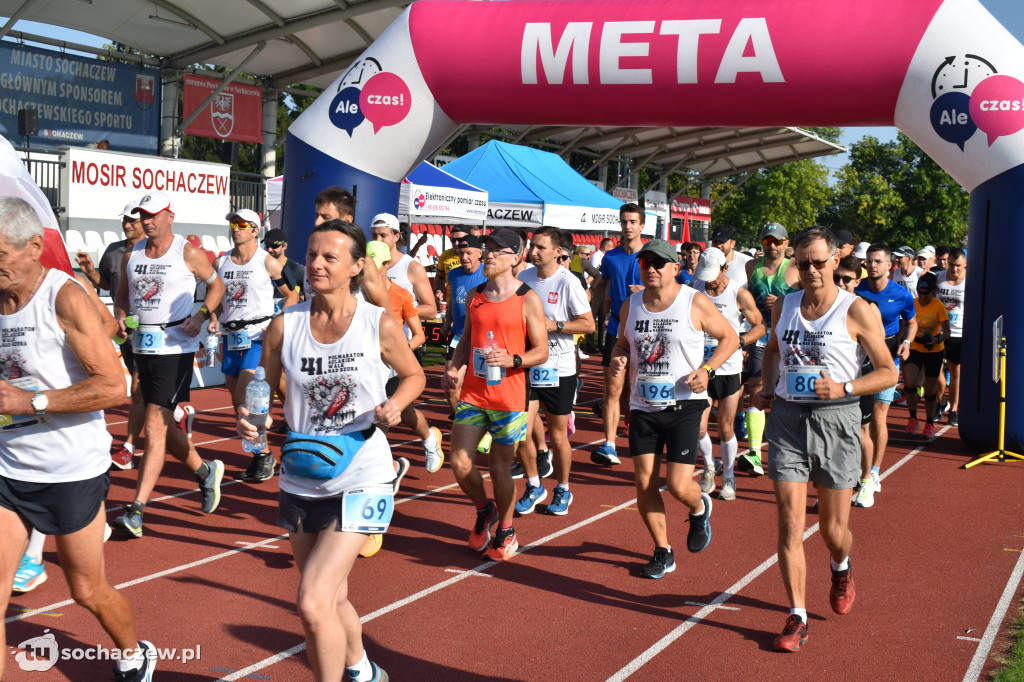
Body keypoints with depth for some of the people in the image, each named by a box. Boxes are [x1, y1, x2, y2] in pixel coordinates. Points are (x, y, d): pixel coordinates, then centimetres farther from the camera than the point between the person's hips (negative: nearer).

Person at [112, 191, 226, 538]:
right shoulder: (132, 254, 9)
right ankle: (205, 471, 39)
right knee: (163, 427, 15)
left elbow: (216, 285, 6)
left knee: (154, 428, -11)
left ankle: (136, 511, -10)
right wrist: (120, 318, -2)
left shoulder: (187, 253, -5)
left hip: (175, 347, -6)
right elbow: (122, 295, 19)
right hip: (143, 347, 7)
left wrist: (201, 316, -9)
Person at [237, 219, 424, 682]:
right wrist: (250, 418, -16)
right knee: (332, 601, 22)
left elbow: (414, 376, 6)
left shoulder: (380, 325, -10)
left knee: (313, 604, -16)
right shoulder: (284, 326, -4)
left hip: (362, 481, -4)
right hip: (301, 482, 4)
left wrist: (394, 405, -14)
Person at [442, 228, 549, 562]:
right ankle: (484, 510, 29)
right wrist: (454, 367, 3)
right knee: (459, 463, -1)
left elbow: (541, 352, -6)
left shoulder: (528, 300, -7)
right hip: (472, 393, 5)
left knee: (500, 468, 4)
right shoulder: (474, 296, 8)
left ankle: (505, 531, 27)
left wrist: (512, 360, -23)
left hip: (509, 397, -4)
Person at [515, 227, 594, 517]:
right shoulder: (524, 278, 3)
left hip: (559, 368, -4)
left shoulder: (568, 282, -12)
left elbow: (588, 324, -11)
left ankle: (563, 490, 27)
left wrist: (554, 325, -21)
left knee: (558, 435, 7)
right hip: (527, 365, 4)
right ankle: (533, 487, 20)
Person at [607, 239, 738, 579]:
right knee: (644, 483, 1)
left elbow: (730, 337, 2)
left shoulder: (695, 303, -7)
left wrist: (706, 369, -13)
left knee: (678, 485, -8)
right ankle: (663, 552, 19)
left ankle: (699, 509, 30)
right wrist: (617, 361, -2)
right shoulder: (630, 306, 6)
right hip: (643, 406, 4)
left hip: (684, 405, -4)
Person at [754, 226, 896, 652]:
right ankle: (797, 617, 5)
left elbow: (888, 372, -3)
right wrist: (767, 388, 9)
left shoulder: (856, 311, -6)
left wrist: (844, 388, -18)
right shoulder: (783, 306, 7)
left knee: (833, 529, 8)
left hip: (836, 421, -3)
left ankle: (841, 569, 44)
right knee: (790, 524, -4)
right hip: (788, 418, 3)